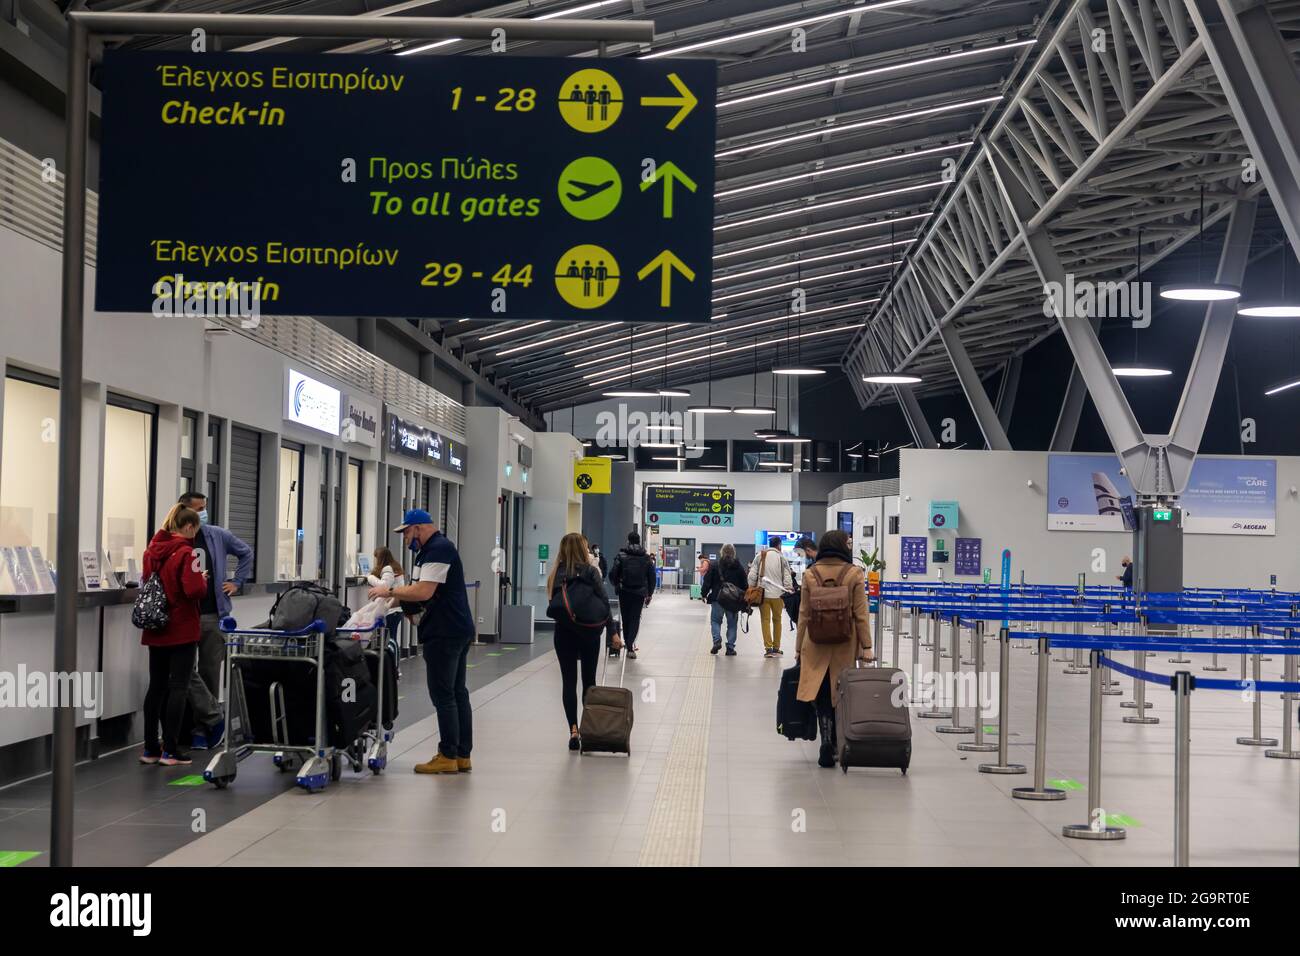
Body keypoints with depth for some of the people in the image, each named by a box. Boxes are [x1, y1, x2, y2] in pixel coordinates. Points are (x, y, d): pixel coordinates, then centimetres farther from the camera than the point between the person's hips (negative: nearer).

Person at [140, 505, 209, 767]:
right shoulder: (185, 552, -15)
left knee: (156, 686, 11)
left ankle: (150, 749, 14)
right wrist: (203, 578, -2)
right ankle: (170, 750, -1)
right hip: (182, 630, -7)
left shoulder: (153, 550, 8)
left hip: (155, 629, 7)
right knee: (178, 688, -1)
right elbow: (194, 590, -23)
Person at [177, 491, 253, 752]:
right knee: (188, 671, -10)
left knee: (210, 672, 7)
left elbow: (246, 552, 23)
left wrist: (236, 582, 16)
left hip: (213, 615, 3)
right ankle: (215, 718, 2)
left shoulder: (218, 535, 7)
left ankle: (202, 729, 16)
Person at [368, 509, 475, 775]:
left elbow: (423, 591, -22)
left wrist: (390, 591, -12)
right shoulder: (437, 547, 19)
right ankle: (462, 755, 15)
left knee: (443, 695, -6)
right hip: (458, 631, 11)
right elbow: (423, 592, 21)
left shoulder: (438, 549, -15)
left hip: (444, 634, -11)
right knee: (458, 693, 11)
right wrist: (397, 599, 11)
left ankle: (448, 756, -3)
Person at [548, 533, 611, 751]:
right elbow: (604, 602, -9)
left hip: (563, 632, 1)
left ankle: (574, 729, -5)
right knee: (589, 681, 11)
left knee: (569, 681, 5)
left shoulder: (556, 573, 0)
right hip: (589, 631, -1)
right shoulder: (591, 571, -8)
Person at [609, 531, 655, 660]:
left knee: (625, 618, 12)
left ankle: (628, 643, 16)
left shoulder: (621, 555, -3)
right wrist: (649, 594, 13)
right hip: (640, 592, 1)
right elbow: (652, 577, 5)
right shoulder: (646, 558, 4)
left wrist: (616, 584, 12)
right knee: (635, 619, 3)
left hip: (624, 591, -1)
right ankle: (630, 646, -9)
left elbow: (613, 573, -8)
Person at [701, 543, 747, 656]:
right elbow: (744, 585, 6)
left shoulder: (714, 566, -2)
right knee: (732, 623, 8)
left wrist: (704, 594, 7)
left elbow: (708, 582, -3)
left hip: (717, 599, -1)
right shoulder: (739, 568, 3)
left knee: (715, 620, 11)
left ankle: (717, 641, -10)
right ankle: (730, 647, 4)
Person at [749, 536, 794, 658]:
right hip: (777, 594, -1)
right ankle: (776, 648, 16)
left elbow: (752, 575, 1)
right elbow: (787, 578, -3)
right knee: (777, 620, 13)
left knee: (765, 620, 4)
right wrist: (788, 592, 3)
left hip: (762, 593, 1)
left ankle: (768, 648, -5)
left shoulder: (759, 556, 4)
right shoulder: (781, 557, -1)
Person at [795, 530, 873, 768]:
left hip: (816, 645, 0)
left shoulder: (810, 574, -1)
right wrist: (866, 646, 1)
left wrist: (799, 647, 11)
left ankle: (827, 743, -12)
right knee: (840, 694, 14)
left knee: (822, 696, 3)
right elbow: (861, 614, -5)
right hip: (845, 645, 0)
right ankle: (837, 744, 24)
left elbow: (804, 615, 4)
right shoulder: (854, 573, -6)